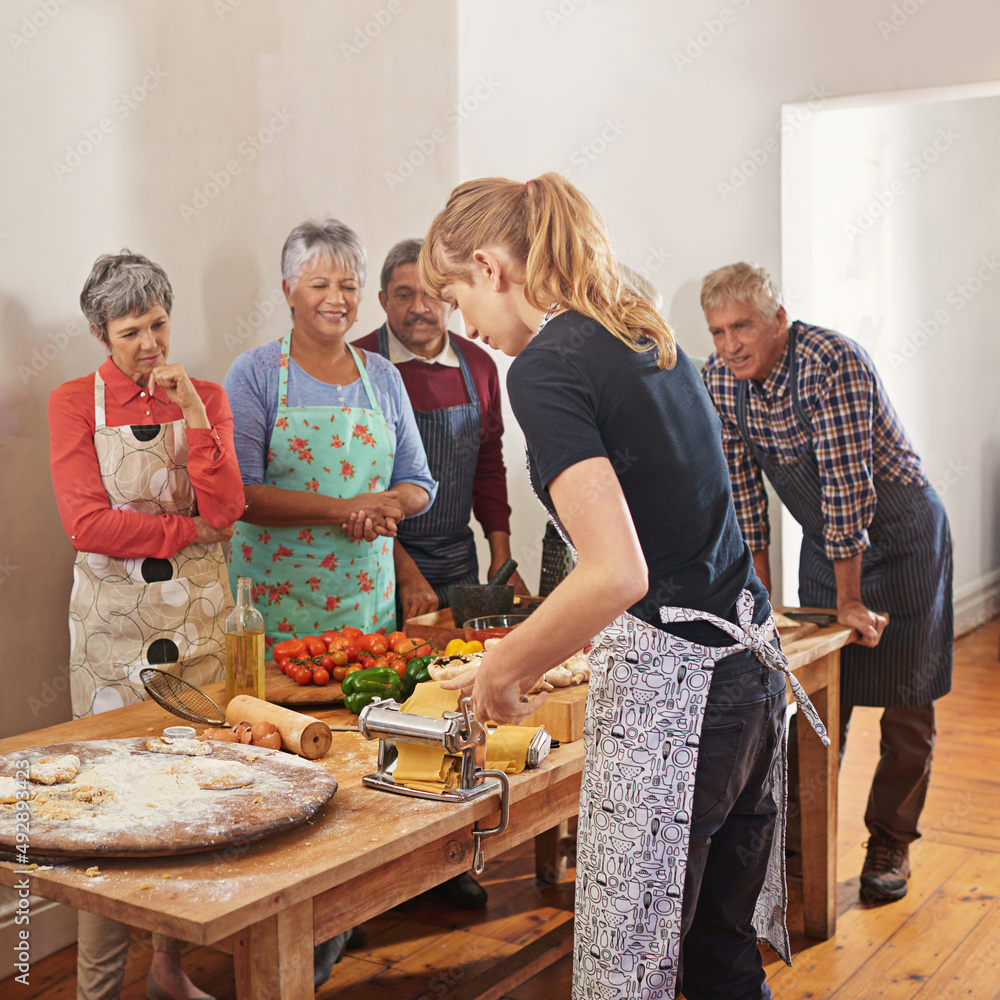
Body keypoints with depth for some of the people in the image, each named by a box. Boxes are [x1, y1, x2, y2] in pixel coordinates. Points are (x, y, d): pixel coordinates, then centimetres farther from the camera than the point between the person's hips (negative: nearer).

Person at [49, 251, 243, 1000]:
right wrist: (190, 530, -8)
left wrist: (195, 417, -13)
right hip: (113, 618, -2)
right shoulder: (75, 403, 1)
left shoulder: (205, 397, 7)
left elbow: (226, 510, -5)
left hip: (198, 614, 3)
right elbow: (87, 523, -10)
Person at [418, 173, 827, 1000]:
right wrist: (537, 655, 21)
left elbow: (617, 574, -23)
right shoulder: (648, 341, 13)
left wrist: (502, 671, -8)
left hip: (666, 685, -9)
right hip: (748, 662, 9)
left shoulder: (546, 366, -13)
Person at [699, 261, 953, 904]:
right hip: (826, 541, 5)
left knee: (907, 699, 1)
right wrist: (758, 592, -2)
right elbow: (741, 486, -2)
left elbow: (847, 488, -29)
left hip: (900, 536, -5)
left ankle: (891, 842, 16)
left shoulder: (832, 364, -29)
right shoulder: (720, 377, -9)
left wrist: (851, 598, -24)